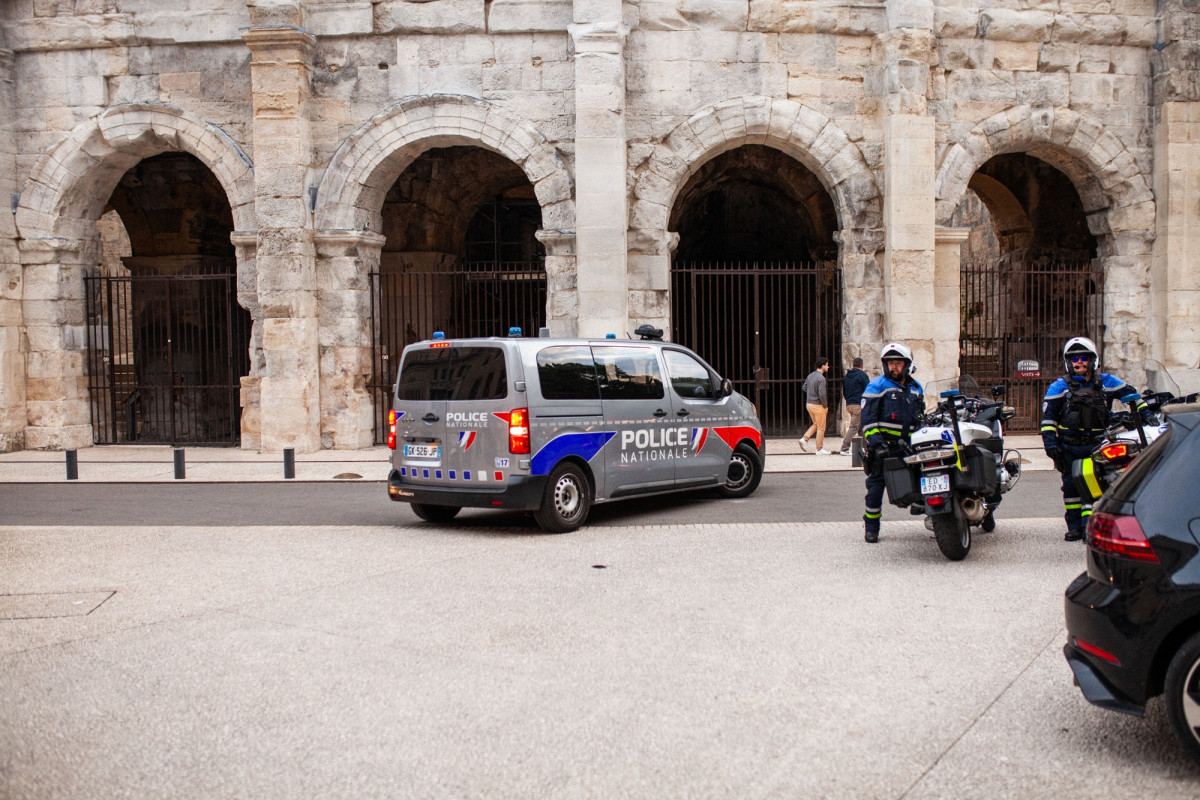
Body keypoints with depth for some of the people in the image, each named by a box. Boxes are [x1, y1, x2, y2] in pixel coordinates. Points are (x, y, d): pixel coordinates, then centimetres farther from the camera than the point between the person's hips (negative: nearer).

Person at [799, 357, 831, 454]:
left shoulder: (810, 375, 6)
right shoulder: (821, 378, -19)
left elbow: (804, 388, 16)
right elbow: (822, 394, -23)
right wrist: (825, 406, -10)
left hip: (809, 404, 8)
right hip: (818, 405, -8)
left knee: (816, 424, 22)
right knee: (821, 428, 4)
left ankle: (805, 439, 7)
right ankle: (819, 449, 10)